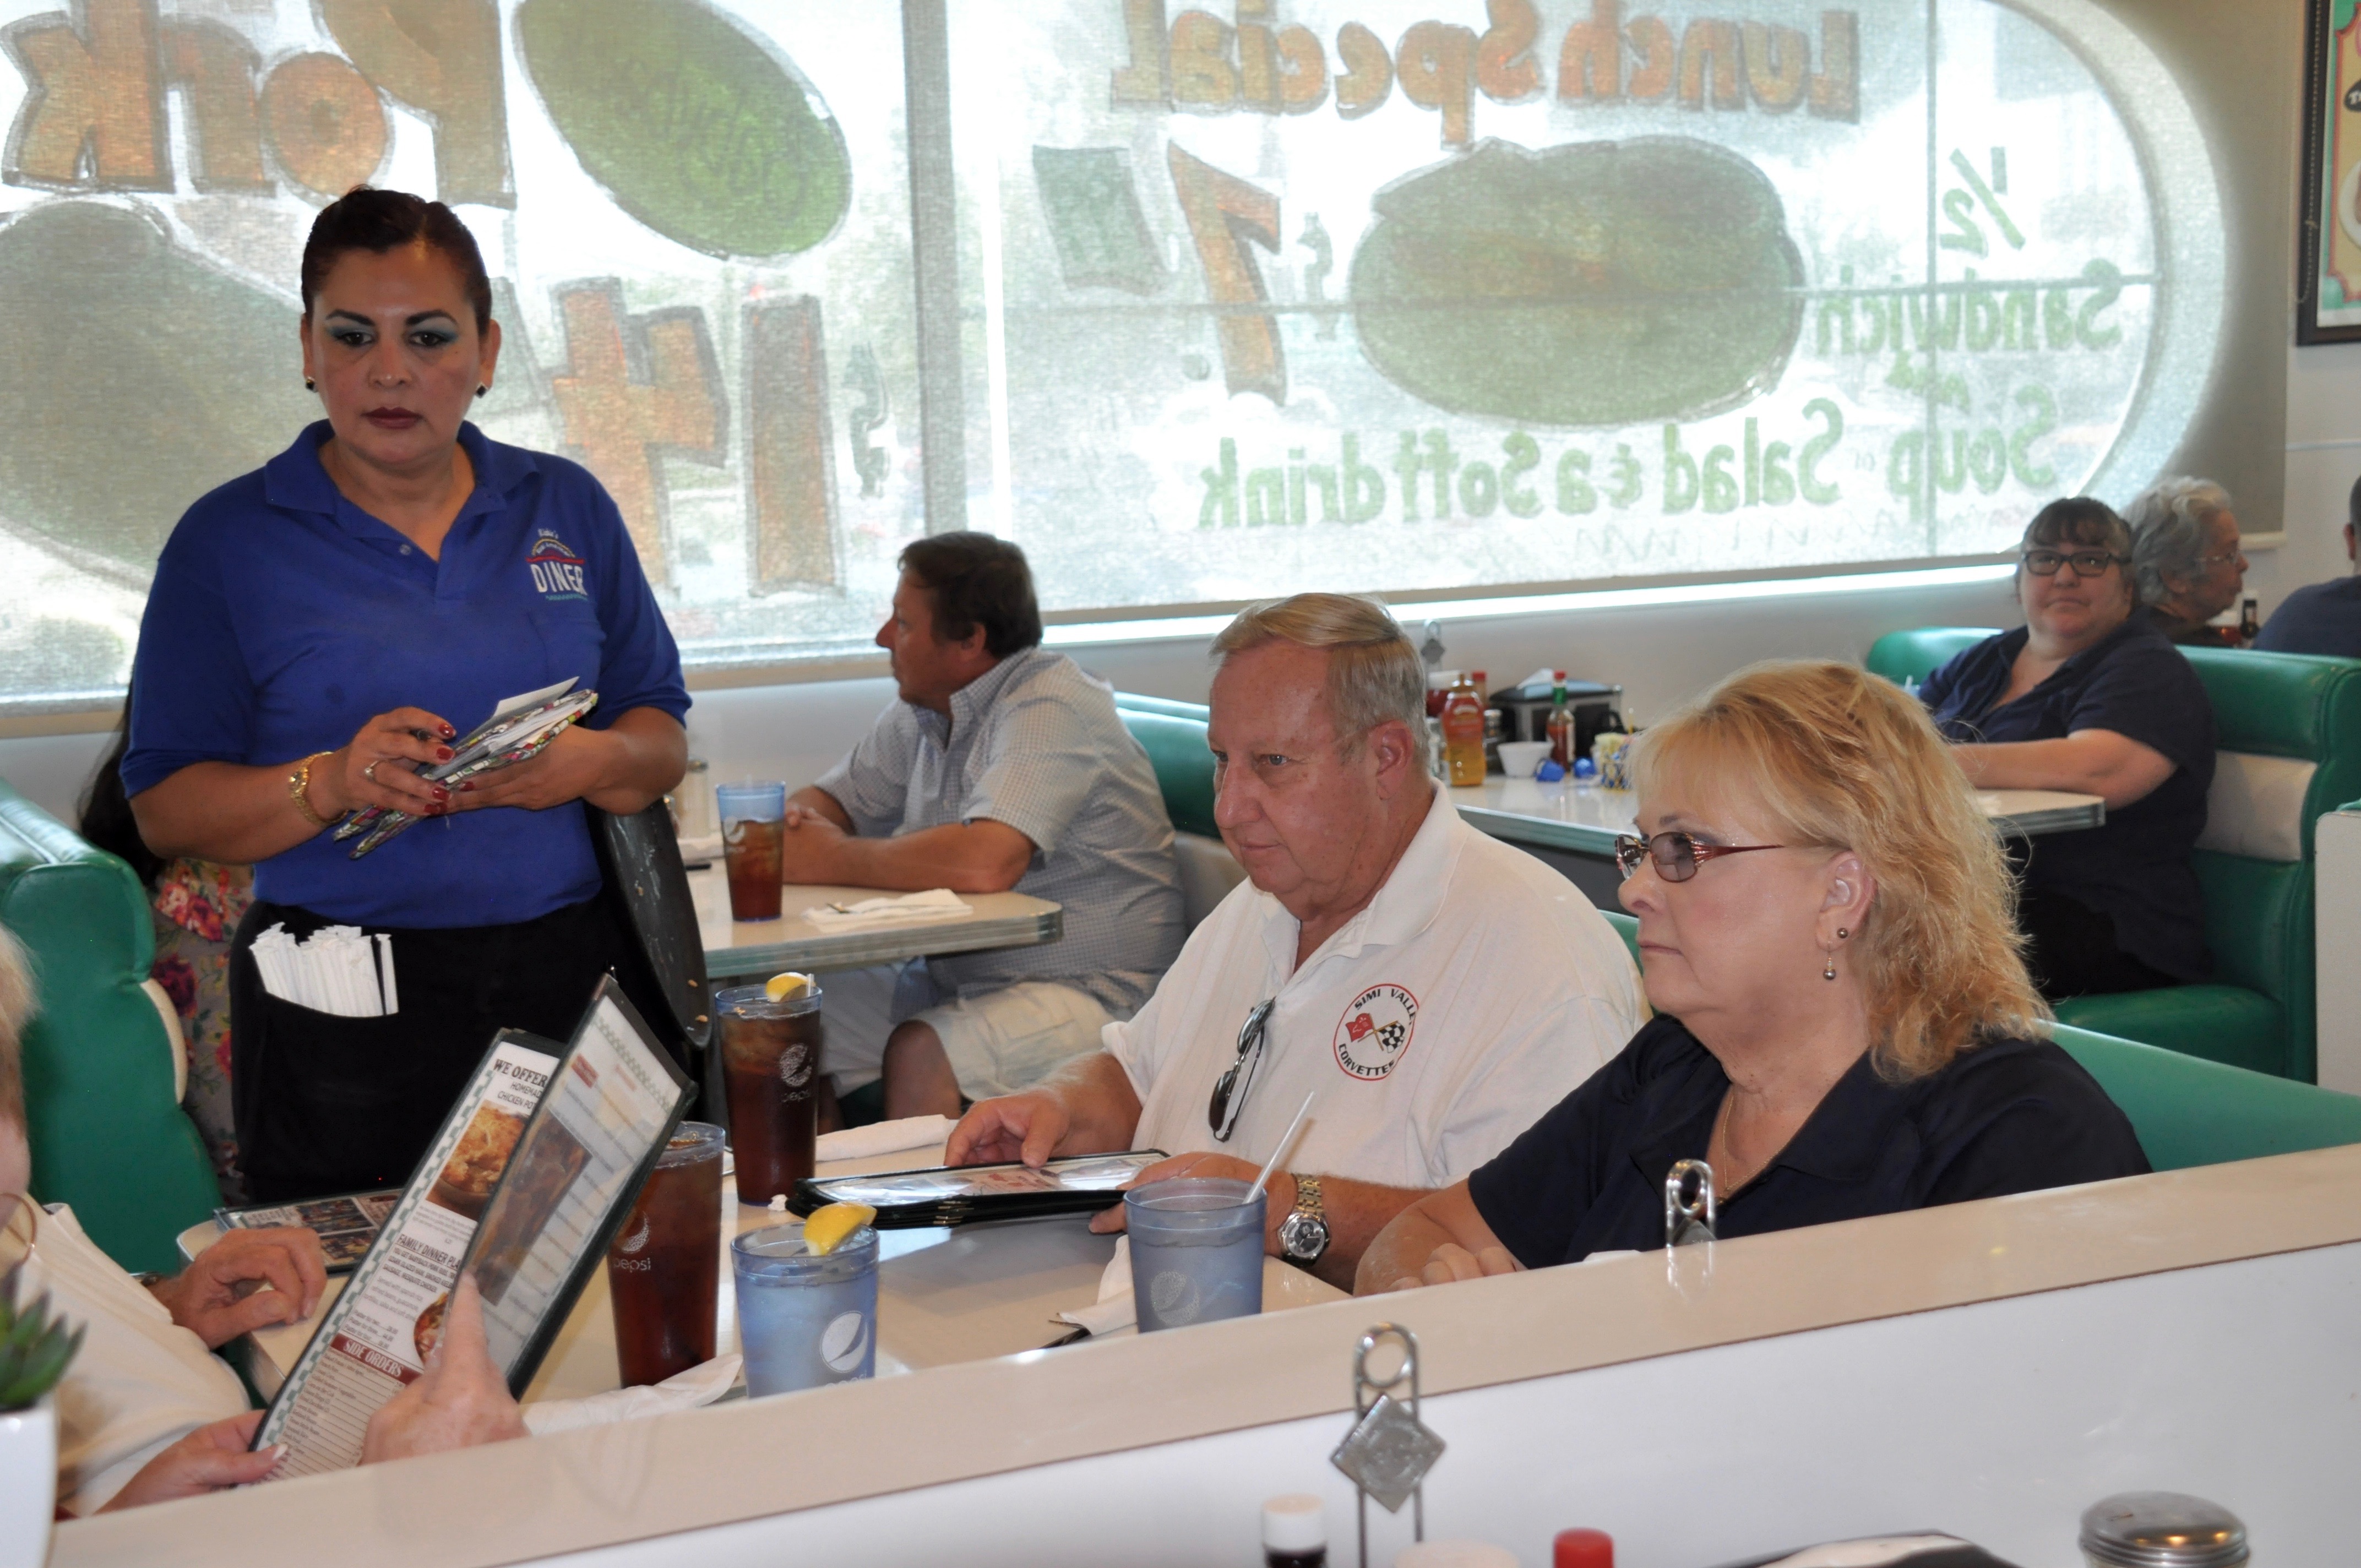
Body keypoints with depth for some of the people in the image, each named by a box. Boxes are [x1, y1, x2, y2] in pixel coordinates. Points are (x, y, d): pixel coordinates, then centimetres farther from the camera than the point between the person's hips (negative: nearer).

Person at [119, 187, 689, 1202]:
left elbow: (663, 741, 11)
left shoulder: (567, 508, 10)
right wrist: (328, 785, -17)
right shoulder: (228, 539, 2)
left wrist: (594, 761, -11)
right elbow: (166, 808, -1)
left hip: (567, 975, 2)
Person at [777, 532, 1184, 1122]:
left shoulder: (1050, 708, -18)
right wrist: (794, 827, -5)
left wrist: (835, 861, -20)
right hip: (952, 979, 9)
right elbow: (830, 801, 21)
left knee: (917, 1055, -31)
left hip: (1088, 990, -9)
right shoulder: (922, 710, 9)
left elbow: (986, 863, -32)